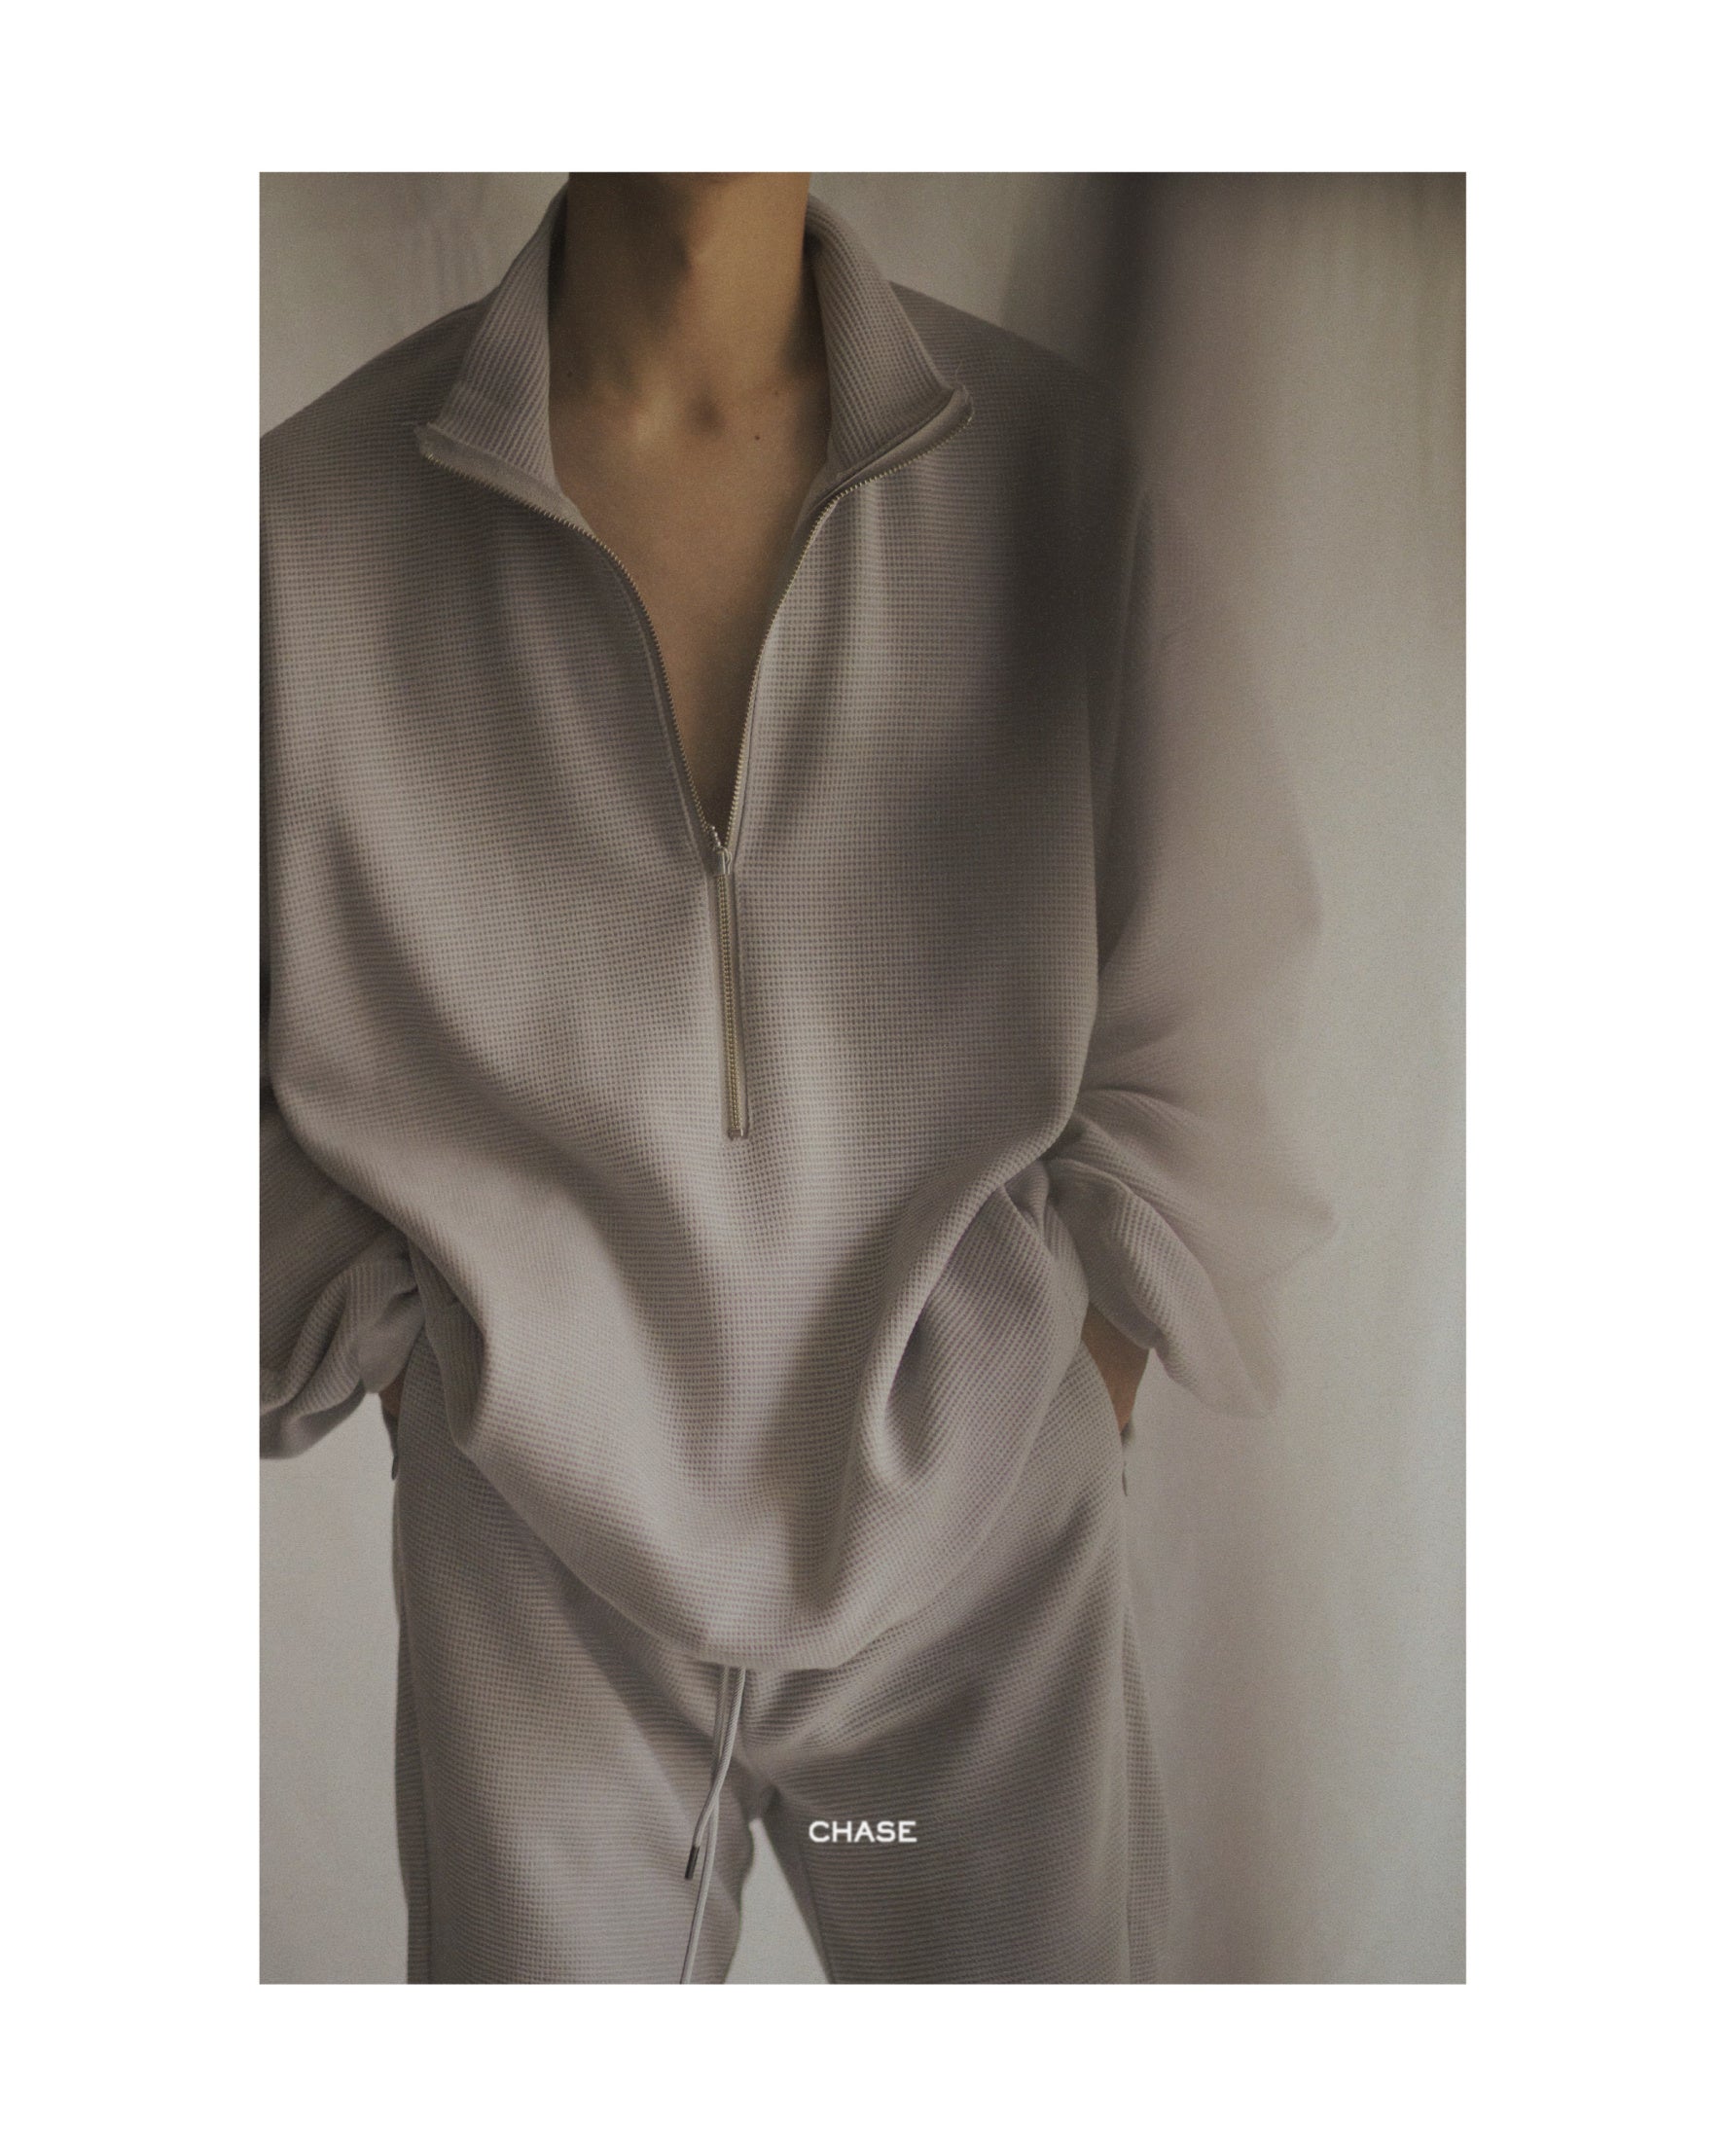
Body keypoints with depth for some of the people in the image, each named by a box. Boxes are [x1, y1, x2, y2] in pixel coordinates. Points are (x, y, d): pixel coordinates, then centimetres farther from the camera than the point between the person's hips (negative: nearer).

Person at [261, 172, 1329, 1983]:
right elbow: (300, 1074, -1)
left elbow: (1178, 1055, -2)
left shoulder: (1061, 470, -10)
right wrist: (438, 1407, 2)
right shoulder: (317, 516, -12)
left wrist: (1078, 1426, -1)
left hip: (978, 1560, 1)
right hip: (541, 1571, 0)